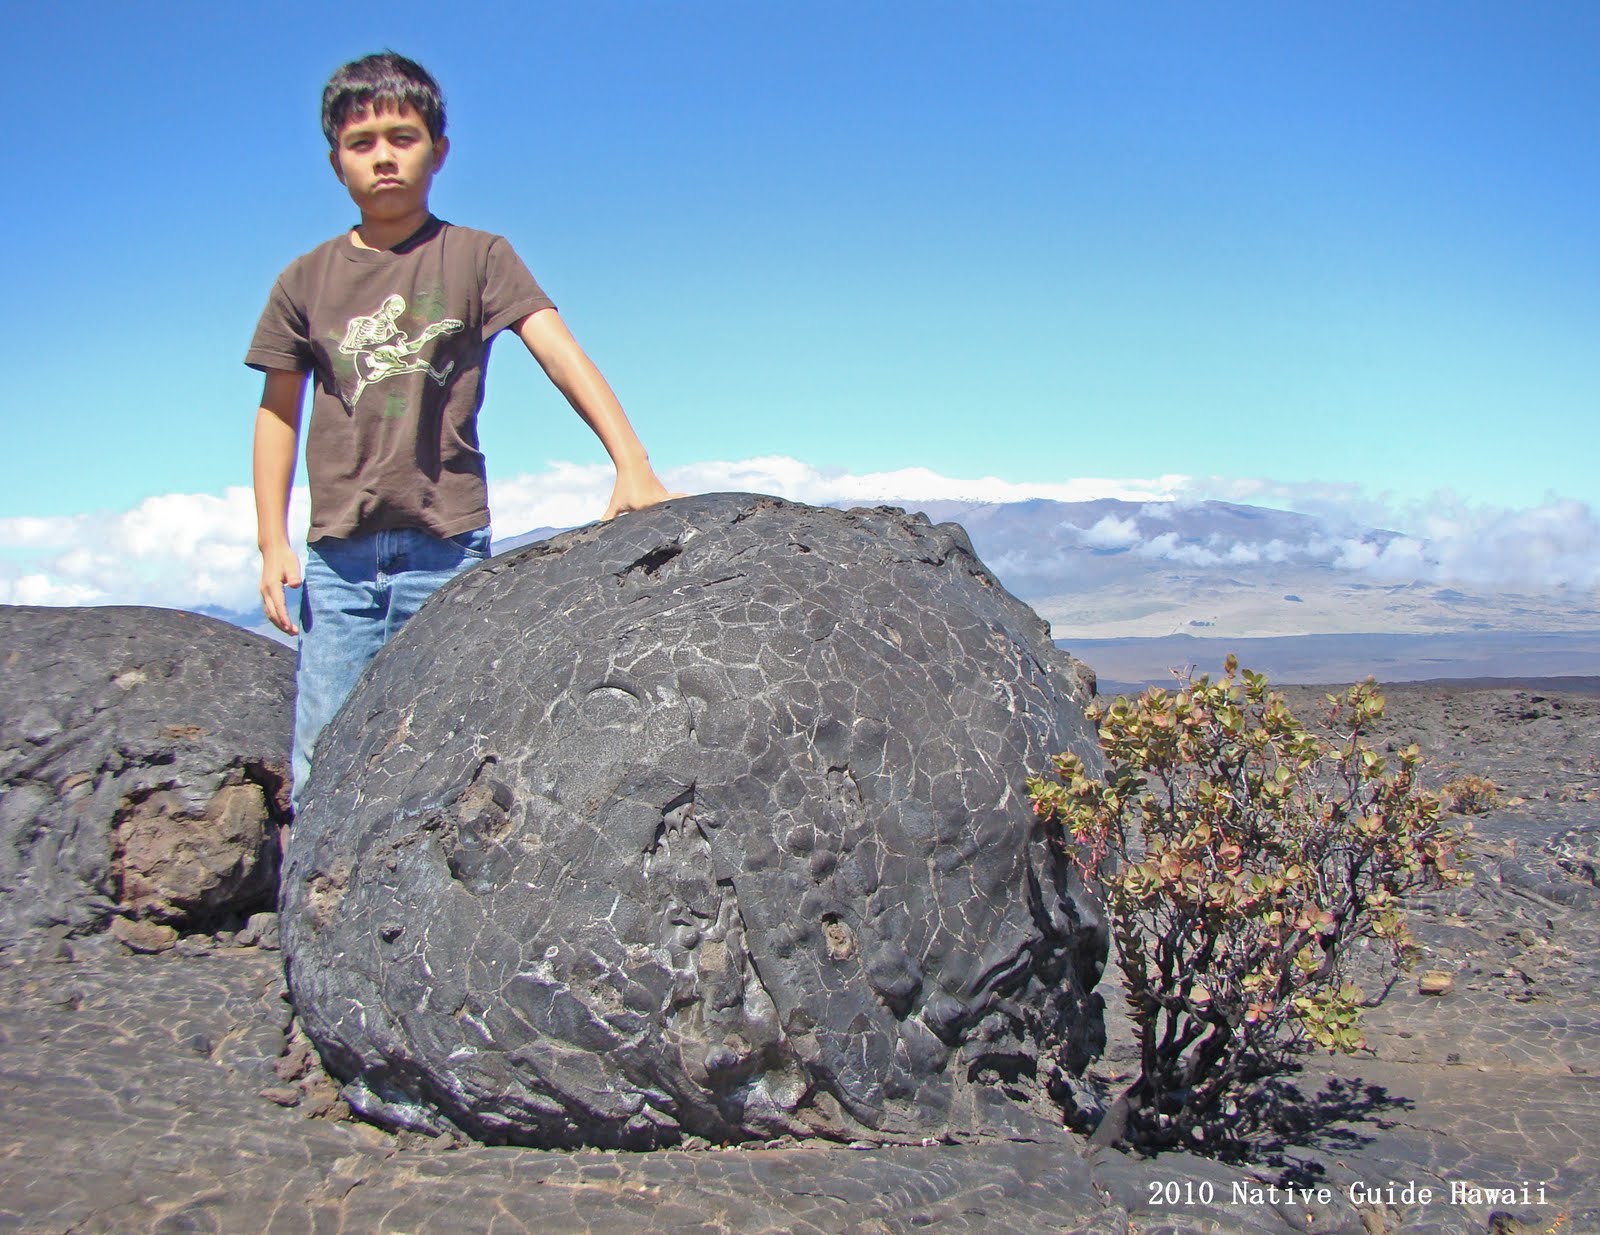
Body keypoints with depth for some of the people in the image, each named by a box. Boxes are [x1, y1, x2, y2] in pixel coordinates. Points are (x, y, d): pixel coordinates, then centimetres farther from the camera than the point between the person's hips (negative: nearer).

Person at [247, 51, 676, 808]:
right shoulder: (306, 281, 10)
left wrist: (631, 465, -23)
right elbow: (278, 412, 14)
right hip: (338, 556, 2)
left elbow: (561, 353, -9)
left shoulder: (478, 258, 3)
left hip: (447, 550, -2)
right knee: (321, 759, 1)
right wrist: (273, 543, 6)